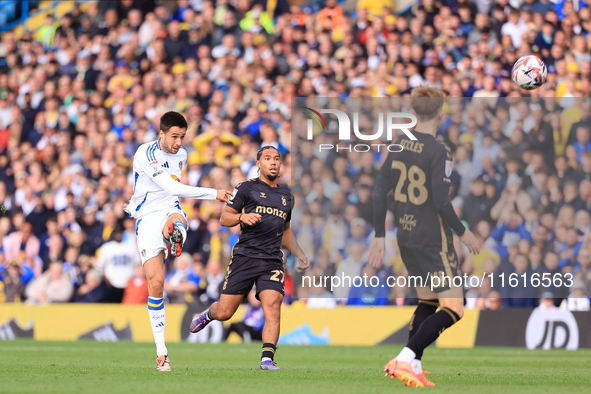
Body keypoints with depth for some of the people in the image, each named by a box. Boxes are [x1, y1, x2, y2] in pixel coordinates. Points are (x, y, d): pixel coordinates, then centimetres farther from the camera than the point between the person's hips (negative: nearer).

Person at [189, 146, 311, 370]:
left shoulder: (286, 196, 20)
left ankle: (267, 359, -21)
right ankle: (208, 315, 35)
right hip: (245, 257, -3)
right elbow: (224, 218, 1)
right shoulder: (247, 188, 4)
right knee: (224, 313, -1)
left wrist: (300, 255, 23)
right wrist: (242, 217, -19)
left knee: (273, 307, -19)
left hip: (272, 262, 3)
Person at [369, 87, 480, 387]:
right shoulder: (438, 152, -17)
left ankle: (413, 367, 19)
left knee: (427, 300, 22)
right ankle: (406, 359, -16)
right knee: (453, 308, -5)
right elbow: (441, 202, -20)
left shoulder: (399, 145, 4)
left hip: (406, 238, 8)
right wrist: (463, 233, -5)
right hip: (433, 241, -8)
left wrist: (379, 236, 12)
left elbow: (380, 190, 6)